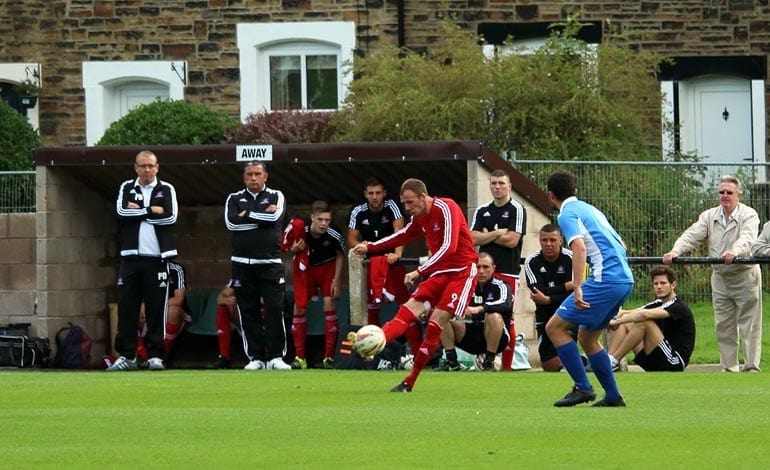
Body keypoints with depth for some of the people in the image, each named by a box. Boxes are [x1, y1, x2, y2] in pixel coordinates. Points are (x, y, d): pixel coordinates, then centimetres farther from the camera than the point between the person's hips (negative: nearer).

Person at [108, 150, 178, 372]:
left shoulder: (166, 190, 8)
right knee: (126, 307, 0)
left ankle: (155, 356, 2)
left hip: (157, 257, -2)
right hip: (131, 257, 2)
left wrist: (138, 212, -4)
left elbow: (170, 218, -8)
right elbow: (122, 213, -6)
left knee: (156, 308, -2)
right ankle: (126, 355, 5)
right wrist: (152, 211, -6)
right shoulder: (126, 188, 12)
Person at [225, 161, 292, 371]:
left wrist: (247, 215, -5)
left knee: (275, 309, -8)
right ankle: (255, 357, 6)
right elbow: (231, 223, -7)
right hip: (243, 264, 2)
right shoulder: (234, 199, 12)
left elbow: (275, 218, -12)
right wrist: (263, 216, -6)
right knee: (249, 312, 1)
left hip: (270, 263, -2)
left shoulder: (276, 196, 9)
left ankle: (275, 357, -6)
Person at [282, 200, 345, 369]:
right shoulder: (298, 226, -30)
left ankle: (329, 357, -6)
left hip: (327, 267, -1)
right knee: (300, 307, -3)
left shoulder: (334, 235, -29)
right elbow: (284, 246, -10)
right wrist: (294, 249, -31)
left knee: (329, 303, -14)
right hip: (304, 268, 1)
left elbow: (340, 255, -9)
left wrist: (336, 280, -11)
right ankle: (300, 358, 7)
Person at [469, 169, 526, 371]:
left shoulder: (517, 210, 0)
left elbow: (512, 240, -10)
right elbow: (473, 239, 3)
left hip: (508, 272, -4)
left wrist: (487, 235, 1)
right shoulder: (482, 211, 14)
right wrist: (497, 234, -9)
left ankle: (506, 365, 0)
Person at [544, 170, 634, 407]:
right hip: (625, 278, 9)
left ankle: (583, 388, -8)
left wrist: (577, 288, -24)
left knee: (555, 327, -3)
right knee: (587, 337, 20)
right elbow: (620, 245, 27)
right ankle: (613, 396, 16)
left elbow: (580, 247, -20)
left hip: (605, 279, -9)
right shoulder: (590, 209, 23)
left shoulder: (568, 214, -4)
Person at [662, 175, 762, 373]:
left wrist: (734, 252, -45)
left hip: (745, 276, -5)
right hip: (720, 277, 5)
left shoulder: (748, 215, -6)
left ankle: (752, 367, -1)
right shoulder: (709, 216, 9)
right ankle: (728, 367, 12)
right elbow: (692, 236, -3)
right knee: (723, 326, 6)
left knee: (748, 325, -4)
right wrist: (675, 251, -22)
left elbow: (747, 238, -24)